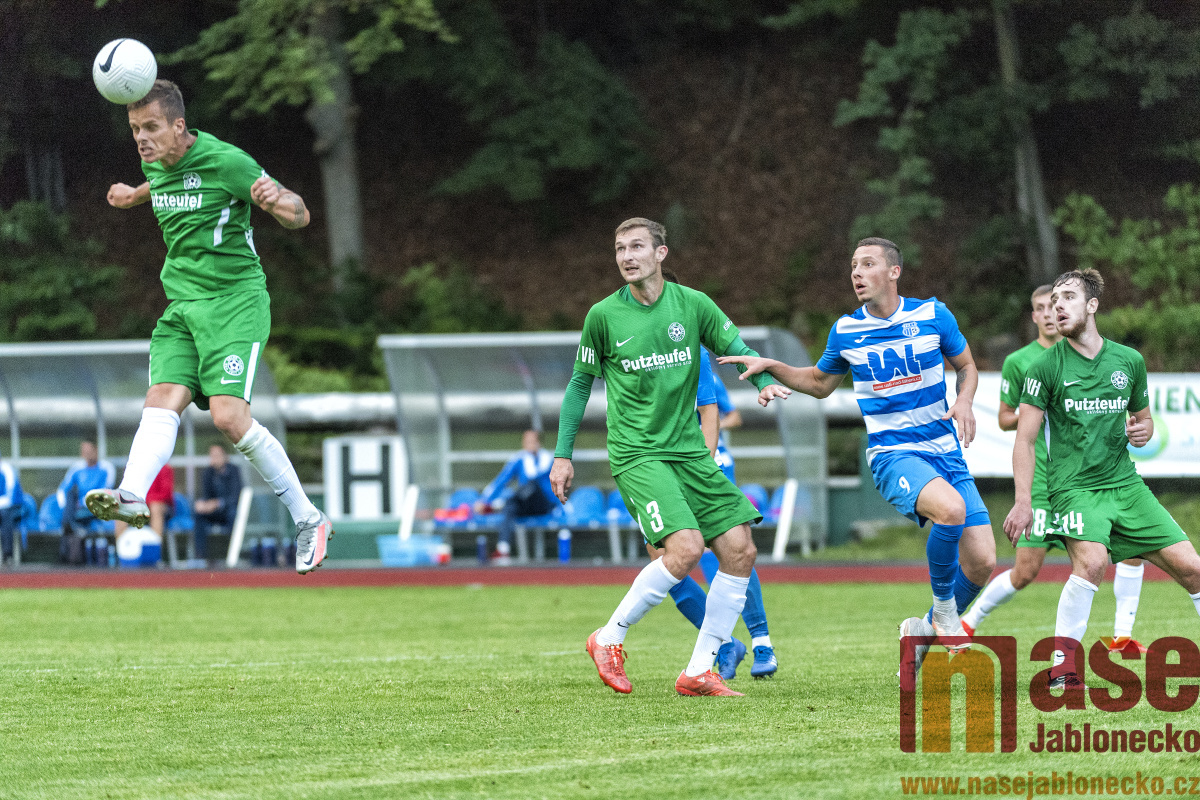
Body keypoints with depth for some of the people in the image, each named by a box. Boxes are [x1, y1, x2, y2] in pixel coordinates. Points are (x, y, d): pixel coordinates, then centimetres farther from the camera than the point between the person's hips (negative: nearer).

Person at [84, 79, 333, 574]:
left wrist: (276, 199, -31)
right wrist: (136, 197, 28)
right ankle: (132, 497, -39)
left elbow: (300, 216, -11)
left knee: (229, 415, -19)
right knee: (162, 401, -16)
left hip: (236, 299, -7)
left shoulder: (226, 162, -13)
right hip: (182, 306, 7)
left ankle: (308, 520, -6)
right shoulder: (154, 163, 9)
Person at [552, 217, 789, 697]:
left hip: (689, 452, 5)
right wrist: (562, 454, 7)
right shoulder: (603, 316, -3)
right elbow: (581, 383, 8)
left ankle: (698, 673, 2)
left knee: (739, 549, -6)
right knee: (686, 547, -23)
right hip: (637, 454, -4)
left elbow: (738, 350, 10)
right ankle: (609, 640, -5)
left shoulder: (692, 305, 2)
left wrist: (766, 382, -12)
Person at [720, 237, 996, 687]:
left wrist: (964, 402, -5)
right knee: (951, 509, -35)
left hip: (945, 451, 3)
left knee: (981, 563, -7)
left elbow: (966, 367, 15)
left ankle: (925, 636, 18)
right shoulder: (845, 331, 3)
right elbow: (819, 383, 22)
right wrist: (770, 368, 9)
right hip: (893, 454, -3)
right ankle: (944, 612, -12)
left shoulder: (932, 315, 2)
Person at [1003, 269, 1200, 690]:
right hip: (1074, 485, -4)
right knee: (1091, 560, -32)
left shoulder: (1129, 361, 9)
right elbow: (1024, 438, -3)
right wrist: (1023, 502, -12)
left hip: (1125, 484, 4)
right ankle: (1062, 667, -23)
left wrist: (1143, 431, -2)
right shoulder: (1046, 366, -2)